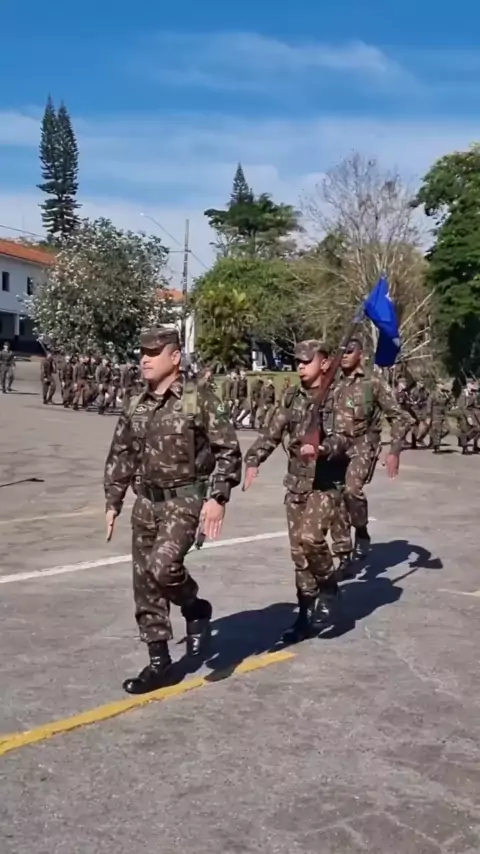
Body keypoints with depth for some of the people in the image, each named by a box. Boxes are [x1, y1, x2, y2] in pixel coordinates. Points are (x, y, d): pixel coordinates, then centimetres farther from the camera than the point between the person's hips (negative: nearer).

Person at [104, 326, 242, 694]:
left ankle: (196, 609, 8)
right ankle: (159, 663, 19)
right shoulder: (136, 406, 7)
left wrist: (217, 498, -18)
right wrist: (113, 502, 12)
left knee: (163, 565, -25)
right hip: (147, 501, 6)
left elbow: (229, 452, -11)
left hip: (185, 499, -6)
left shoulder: (200, 400, -10)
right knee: (145, 583, 6)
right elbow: (120, 457, 16)